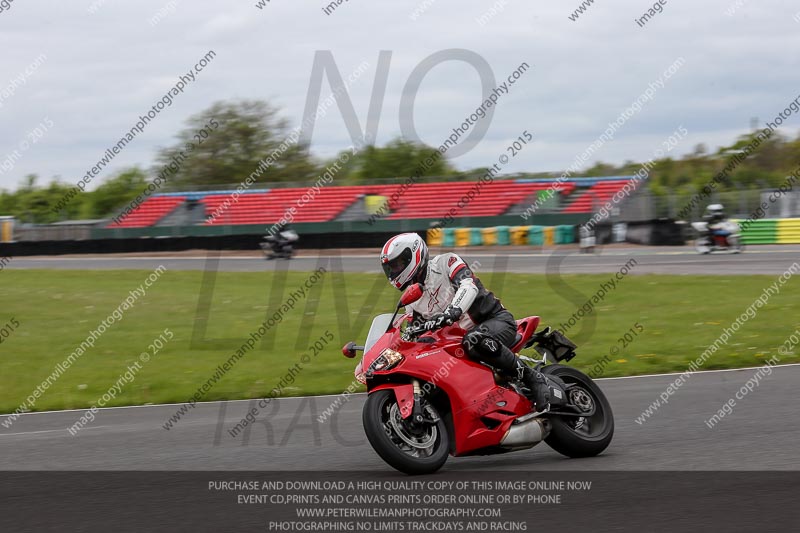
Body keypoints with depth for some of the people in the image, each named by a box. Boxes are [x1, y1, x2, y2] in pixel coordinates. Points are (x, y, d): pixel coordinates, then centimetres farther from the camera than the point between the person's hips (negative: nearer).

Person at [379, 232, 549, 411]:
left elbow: (468, 286, -27)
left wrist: (452, 311, -46)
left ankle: (532, 377, -30)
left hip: (497, 320, -7)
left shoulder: (444, 262, -8)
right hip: (461, 335, 8)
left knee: (475, 342, -41)